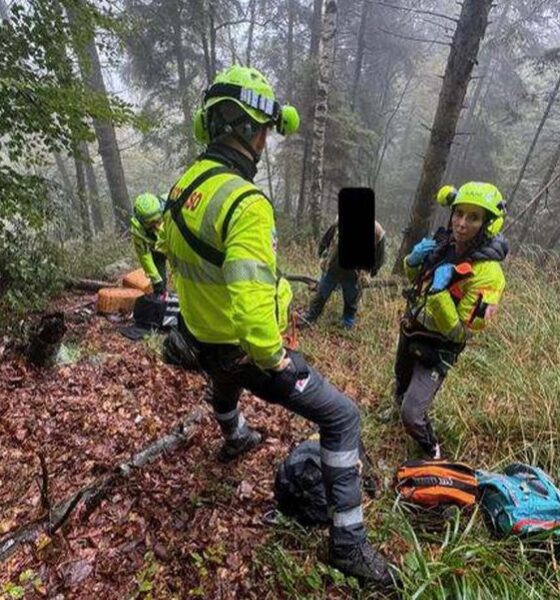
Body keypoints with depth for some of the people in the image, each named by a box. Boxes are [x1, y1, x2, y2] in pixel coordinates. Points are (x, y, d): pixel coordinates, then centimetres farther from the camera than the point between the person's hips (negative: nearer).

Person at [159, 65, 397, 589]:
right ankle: (348, 542, 13)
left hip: (202, 339, 9)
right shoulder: (246, 202, -28)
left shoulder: (183, 186, 0)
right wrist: (273, 358, -22)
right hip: (248, 350, -8)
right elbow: (250, 297, -38)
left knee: (225, 387, 40)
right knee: (340, 416, 3)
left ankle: (235, 441, 73)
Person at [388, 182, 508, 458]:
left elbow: (459, 334, -26)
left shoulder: (487, 274, -28)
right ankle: (398, 407, 64)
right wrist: (413, 260, -13)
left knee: (411, 416, -9)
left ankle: (432, 453, 23)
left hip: (436, 349, -6)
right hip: (410, 331, 6)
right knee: (402, 382, 31)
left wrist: (440, 294, -38)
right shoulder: (444, 244, -9)